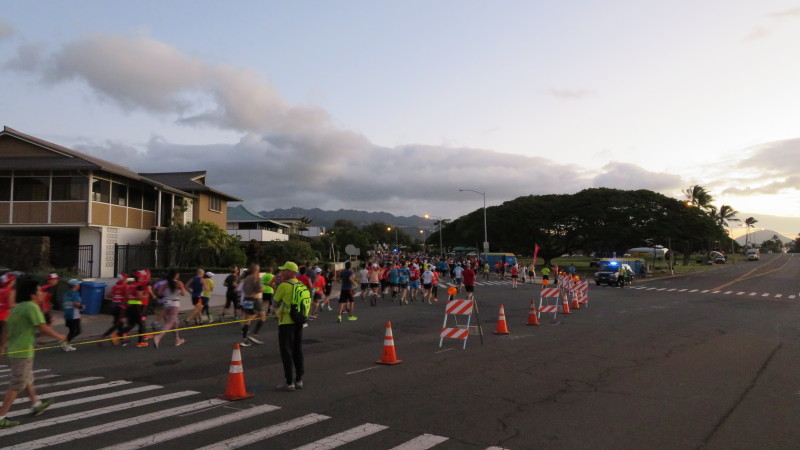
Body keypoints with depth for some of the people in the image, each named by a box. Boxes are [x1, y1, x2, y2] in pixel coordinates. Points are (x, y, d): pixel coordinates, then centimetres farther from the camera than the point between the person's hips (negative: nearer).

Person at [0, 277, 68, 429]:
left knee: (28, 379, 23)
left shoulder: (18, 307, 9)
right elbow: (43, 328, -20)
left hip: (14, 350, 10)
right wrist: (59, 336, -7)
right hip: (22, 353, -10)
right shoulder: (32, 307, -18)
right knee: (16, 386, -2)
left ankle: (36, 404, 39)